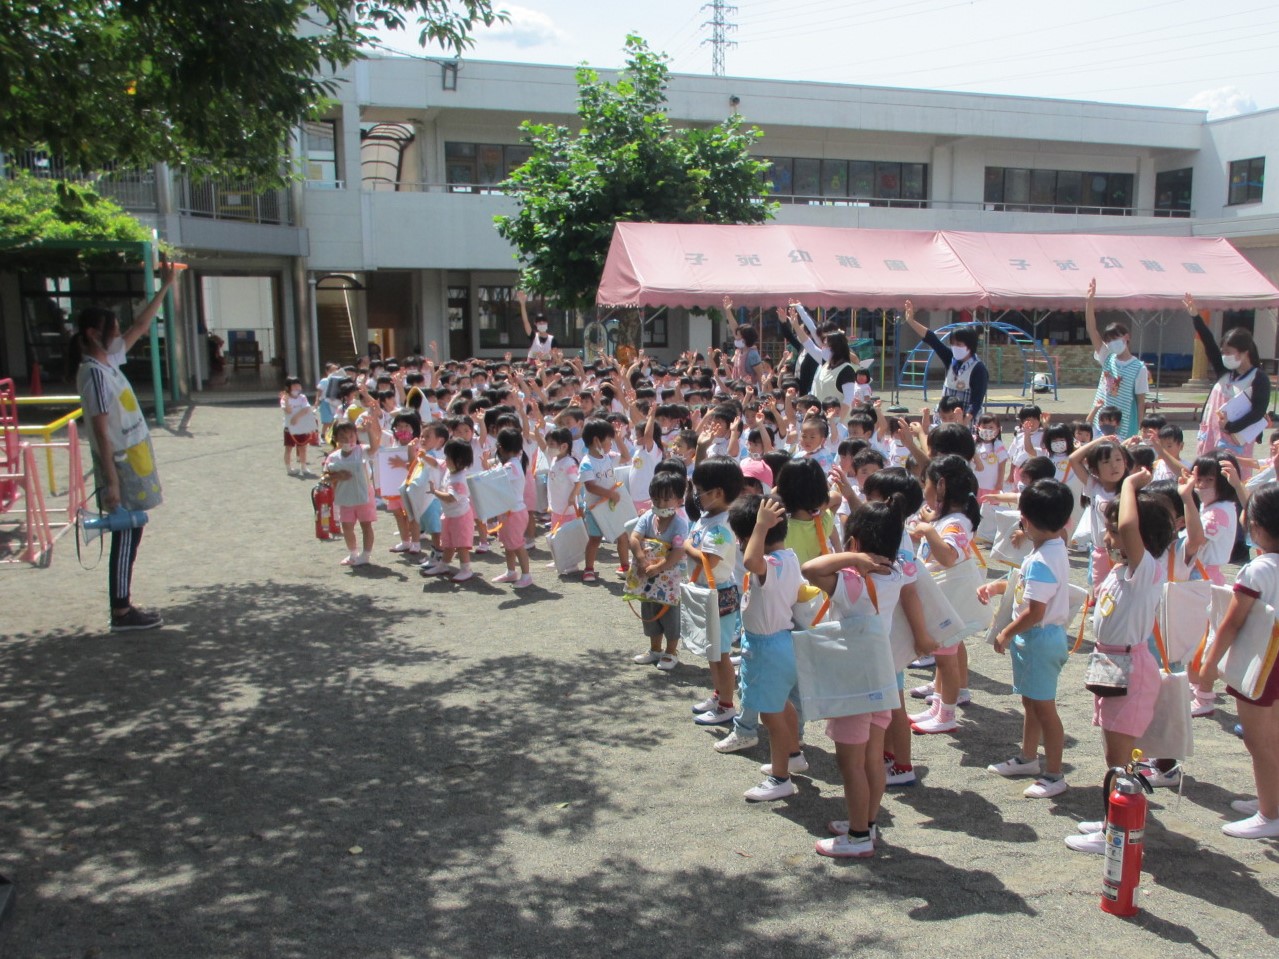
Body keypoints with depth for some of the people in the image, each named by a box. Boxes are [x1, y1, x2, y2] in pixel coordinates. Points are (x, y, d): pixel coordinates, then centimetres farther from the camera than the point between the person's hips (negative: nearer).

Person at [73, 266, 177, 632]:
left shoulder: (110, 359, 9)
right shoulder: (94, 372, -18)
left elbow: (140, 327, 23)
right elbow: (101, 430, -21)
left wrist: (164, 288, 23)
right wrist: (111, 480, -23)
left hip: (132, 461, 10)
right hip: (121, 466, -10)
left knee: (129, 535, 13)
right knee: (125, 537, -2)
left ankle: (123, 606, 21)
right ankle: (121, 612, 6)